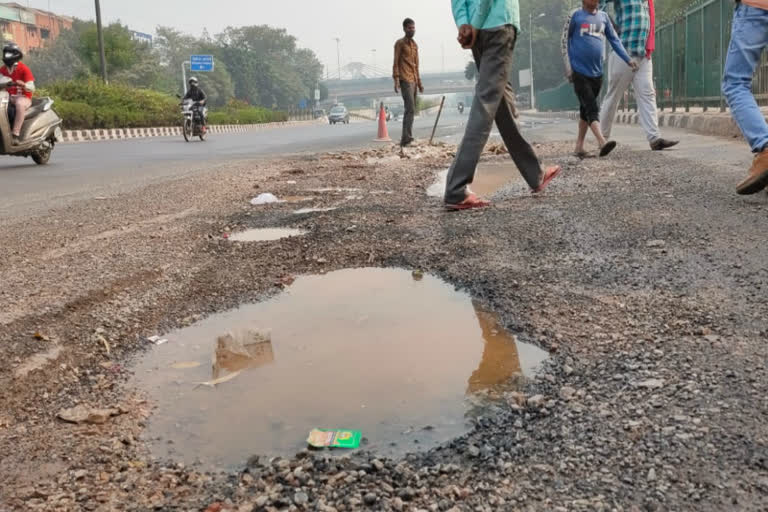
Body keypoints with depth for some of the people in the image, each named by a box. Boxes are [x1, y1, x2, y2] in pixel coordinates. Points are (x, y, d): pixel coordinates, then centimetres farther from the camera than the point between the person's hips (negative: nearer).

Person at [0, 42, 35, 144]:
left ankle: (15, 134, -40)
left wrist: (22, 84, -34)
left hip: (23, 97, -6)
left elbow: (32, 88, -13)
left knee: (20, 104, -40)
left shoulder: (24, 69, -6)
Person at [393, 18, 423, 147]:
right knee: (410, 109, -19)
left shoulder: (415, 45, 21)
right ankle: (407, 137, -25)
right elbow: (396, 63, -6)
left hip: (414, 81, 8)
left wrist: (419, 82, 19)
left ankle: (405, 139, 8)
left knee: (411, 110, 5)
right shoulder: (400, 43, 0)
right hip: (405, 80, -8)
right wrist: (396, 80, -16)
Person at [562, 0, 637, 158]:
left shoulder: (603, 16, 11)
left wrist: (628, 60, 4)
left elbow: (614, 40, 12)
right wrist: (568, 66, -7)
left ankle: (579, 145, 18)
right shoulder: (576, 15, 0)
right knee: (591, 108, -14)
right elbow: (565, 40, 1)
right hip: (579, 71, -5)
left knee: (586, 109, 10)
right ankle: (602, 143, -26)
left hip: (596, 72, 5)